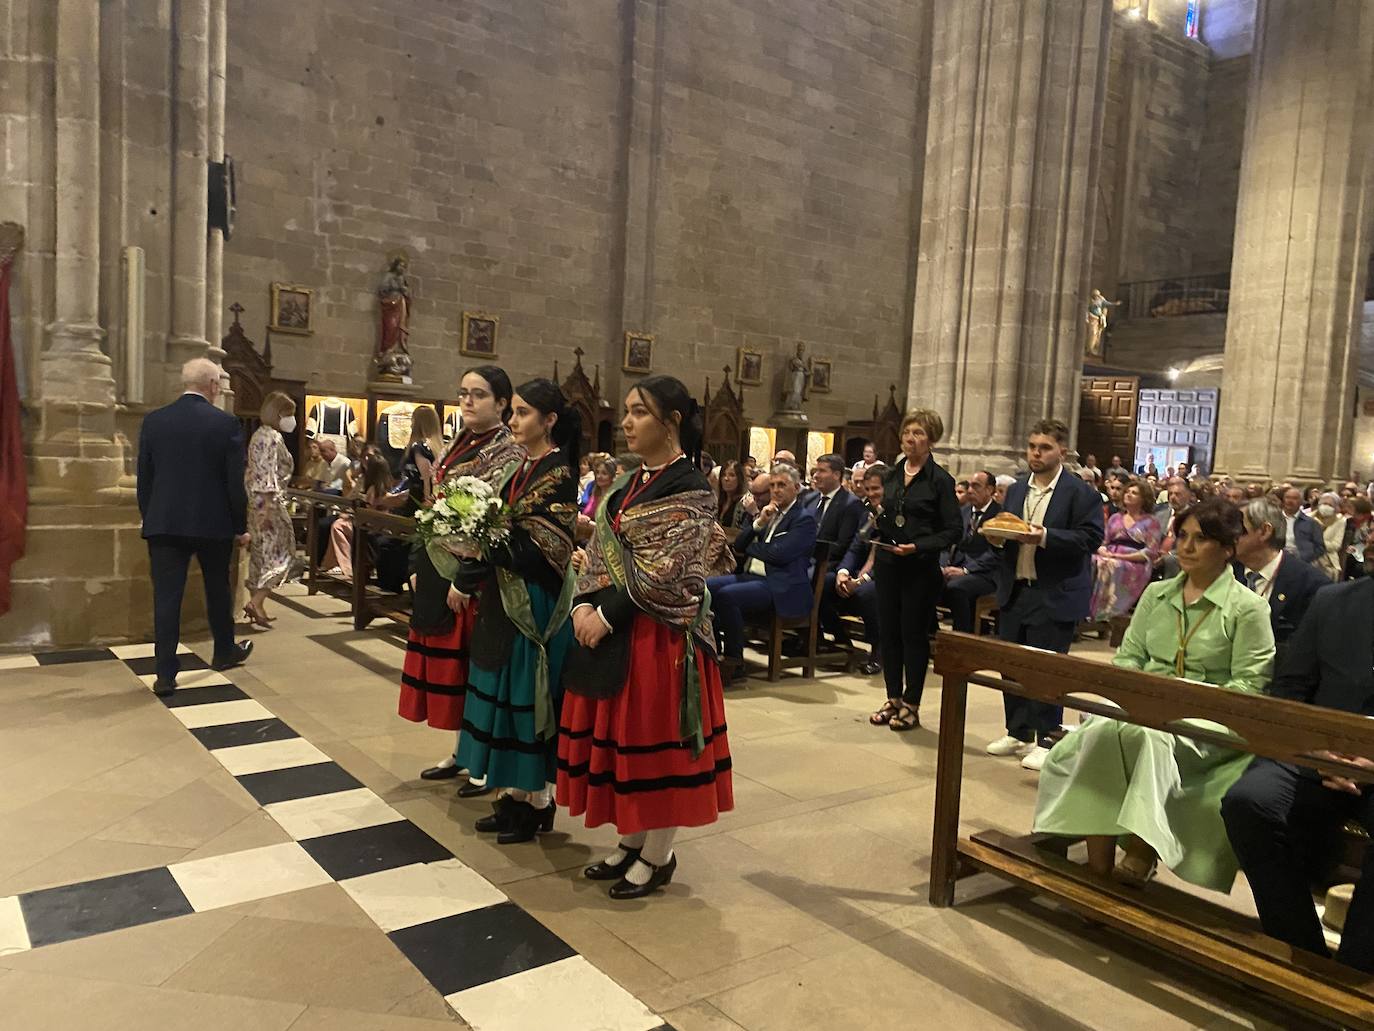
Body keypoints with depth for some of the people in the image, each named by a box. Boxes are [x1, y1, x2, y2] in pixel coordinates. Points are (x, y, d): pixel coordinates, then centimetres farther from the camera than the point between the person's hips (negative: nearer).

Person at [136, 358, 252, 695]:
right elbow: (235, 481, -7)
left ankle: (165, 674, 2)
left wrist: (149, 518, 16)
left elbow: (144, 478, 5)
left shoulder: (153, 421, 1)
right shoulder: (226, 423, -8)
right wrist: (241, 526, 2)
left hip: (164, 524, 2)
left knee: (166, 597, 3)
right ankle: (225, 651, 34)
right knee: (217, 590, 17)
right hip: (213, 524, -1)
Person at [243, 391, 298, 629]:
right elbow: (268, 474, -21)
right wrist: (269, 508, -24)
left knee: (260, 553, 13)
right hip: (268, 501, -10)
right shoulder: (272, 437, -13)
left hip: (255, 501, 10)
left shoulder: (259, 435, 17)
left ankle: (254, 603, 16)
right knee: (280, 553, -5)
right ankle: (256, 602, -13)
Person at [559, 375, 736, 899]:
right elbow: (602, 552, 10)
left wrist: (607, 615, -17)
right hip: (610, 627, 8)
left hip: (659, 634, -8)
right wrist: (585, 604, -6)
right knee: (621, 733, 15)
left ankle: (659, 855, 20)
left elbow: (664, 577, -19)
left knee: (654, 737, 3)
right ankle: (633, 841, 31)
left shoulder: (690, 489, -13)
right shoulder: (632, 482, 11)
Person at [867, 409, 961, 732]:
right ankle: (893, 698, 22)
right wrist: (877, 521, -1)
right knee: (888, 631, 9)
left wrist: (918, 546, -19)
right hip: (888, 564, 5)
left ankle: (911, 705, 13)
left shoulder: (940, 480, -6)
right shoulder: (891, 475, 10)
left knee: (914, 634, 2)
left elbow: (954, 530, -8)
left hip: (920, 568, -5)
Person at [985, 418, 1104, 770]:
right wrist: (998, 537, -5)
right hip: (1014, 593, 6)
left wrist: (1045, 537, -24)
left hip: (1055, 597, -6)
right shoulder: (1016, 491, 13)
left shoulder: (1080, 493, -6)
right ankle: (1018, 732, 26)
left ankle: (1046, 741, 13)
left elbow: (1091, 538, -14)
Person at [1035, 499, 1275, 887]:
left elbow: (1248, 685, -4)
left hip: (1204, 723, -4)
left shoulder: (1248, 608, 2)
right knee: (1101, 730, -31)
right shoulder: (1156, 594, 18)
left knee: (1148, 734, -38)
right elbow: (1128, 655, 16)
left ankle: (1140, 855, -28)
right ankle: (1098, 863, -29)